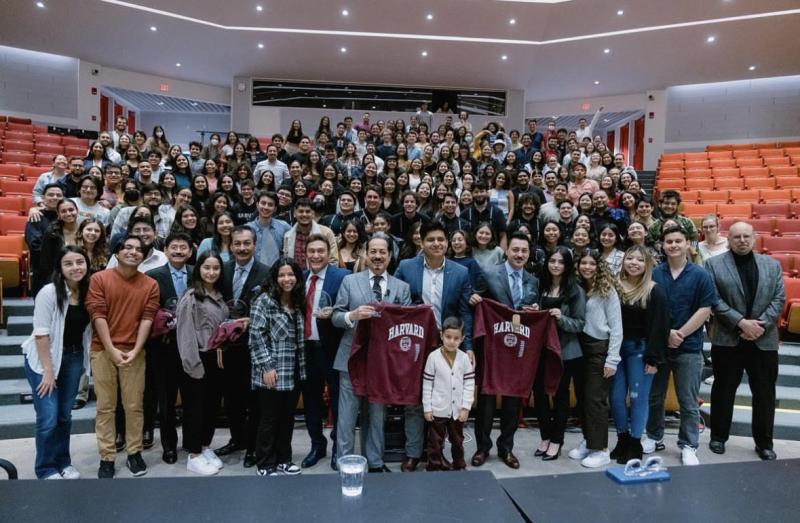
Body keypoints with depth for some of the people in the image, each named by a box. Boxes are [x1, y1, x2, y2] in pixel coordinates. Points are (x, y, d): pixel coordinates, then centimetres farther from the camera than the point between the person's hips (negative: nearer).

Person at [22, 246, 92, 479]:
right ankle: (46, 469, 16)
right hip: (43, 359, -4)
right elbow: (41, 334, -16)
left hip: (74, 359, 4)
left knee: (65, 415, 13)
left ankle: (63, 462, 30)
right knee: (48, 418, -4)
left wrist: (85, 361, -1)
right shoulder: (49, 292, -17)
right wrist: (48, 371, -15)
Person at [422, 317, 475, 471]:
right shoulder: (433, 357, -11)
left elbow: (469, 384, -1)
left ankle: (459, 466, 36)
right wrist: (427, 408, -6)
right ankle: (434, 467, 25)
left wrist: (466, 407, -5)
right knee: (435, 442, 10)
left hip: (458, 410, 3)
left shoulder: (465, 358, -5)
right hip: (438, 409, -2)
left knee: (458, 441, 19)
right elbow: (427, 385, -6)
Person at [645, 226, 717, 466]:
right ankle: (654, 437, 29)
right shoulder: (653, 274, 0)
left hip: (689, 347, -2)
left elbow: (705, 310, -7)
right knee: (654, 397, 13)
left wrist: (680, 333, -12)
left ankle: (688, 446, 21)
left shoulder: (700, 275, -3)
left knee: (688, 402, 7)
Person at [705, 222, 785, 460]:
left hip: (764, 340, 2)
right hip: (727, 339, -2)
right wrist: (741, 322, -16)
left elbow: (779, 299, 2)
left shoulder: (772, 265, 9)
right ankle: (719, 436, 22)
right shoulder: (713, 264, -1)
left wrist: (761, 325, -11)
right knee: (723, 390, 8)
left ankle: (764, 443, 23)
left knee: (765, 393, 9)